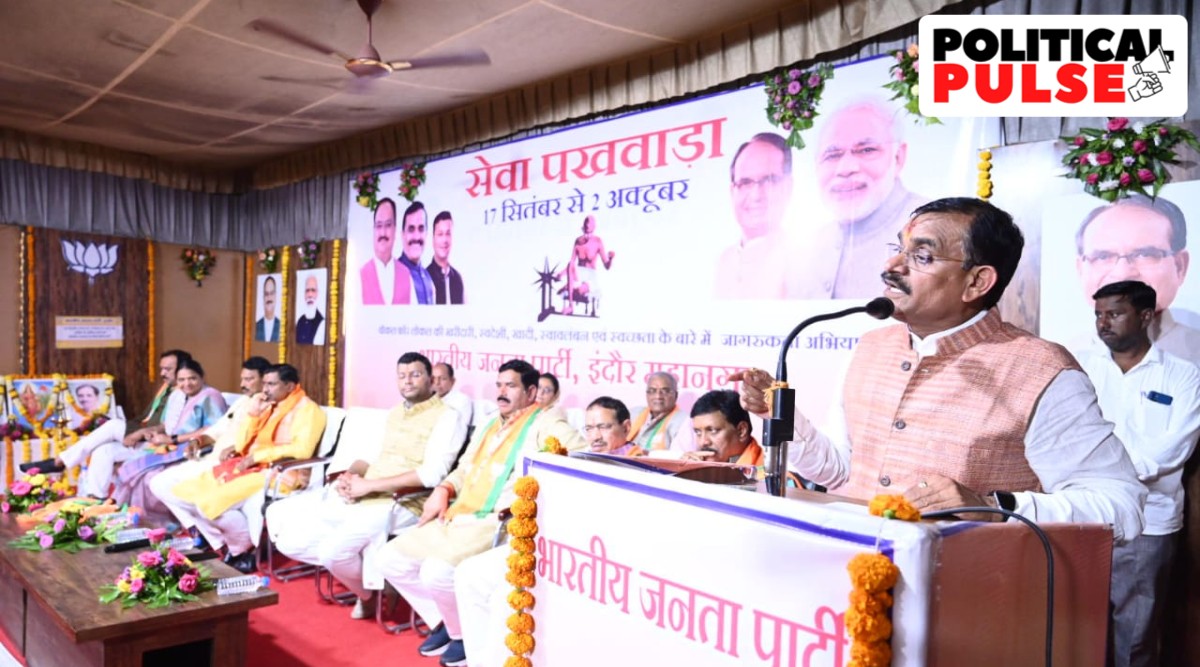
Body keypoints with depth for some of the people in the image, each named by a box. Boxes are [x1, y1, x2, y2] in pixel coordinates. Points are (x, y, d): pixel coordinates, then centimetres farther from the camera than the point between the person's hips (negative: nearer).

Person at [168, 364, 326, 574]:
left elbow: (302, 449, -22)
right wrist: (252, 413, 1)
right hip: (250, 467, 9)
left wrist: (258, 455, -19)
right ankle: (227, 546, 7)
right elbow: (242, 444, 16)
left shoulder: (306, 409, -7)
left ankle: (246, 549, -3)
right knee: (182, 493, 0)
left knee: (214, 501, -27)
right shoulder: (268, 407, 18)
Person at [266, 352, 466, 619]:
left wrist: (369, 485, -17)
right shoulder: (394, 413, 20)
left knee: (334, 548, -29)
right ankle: (361, 568, 6)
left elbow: (432, 474, -18)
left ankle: (368, 593, 2)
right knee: (289, 538, -3)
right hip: (358, 496, 8)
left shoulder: (447, 417, -6)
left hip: (400, 503, -8)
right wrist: (350, 476, -4)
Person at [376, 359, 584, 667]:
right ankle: (445, 621, 15)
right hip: (458, 517, 9)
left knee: (437, 572, -29)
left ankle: (466, 632, 2)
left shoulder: (546, 423, -3)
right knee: (391, 559, 1)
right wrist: (443, 489, 10)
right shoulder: (489, 425, 23)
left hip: (499, 524, -9)